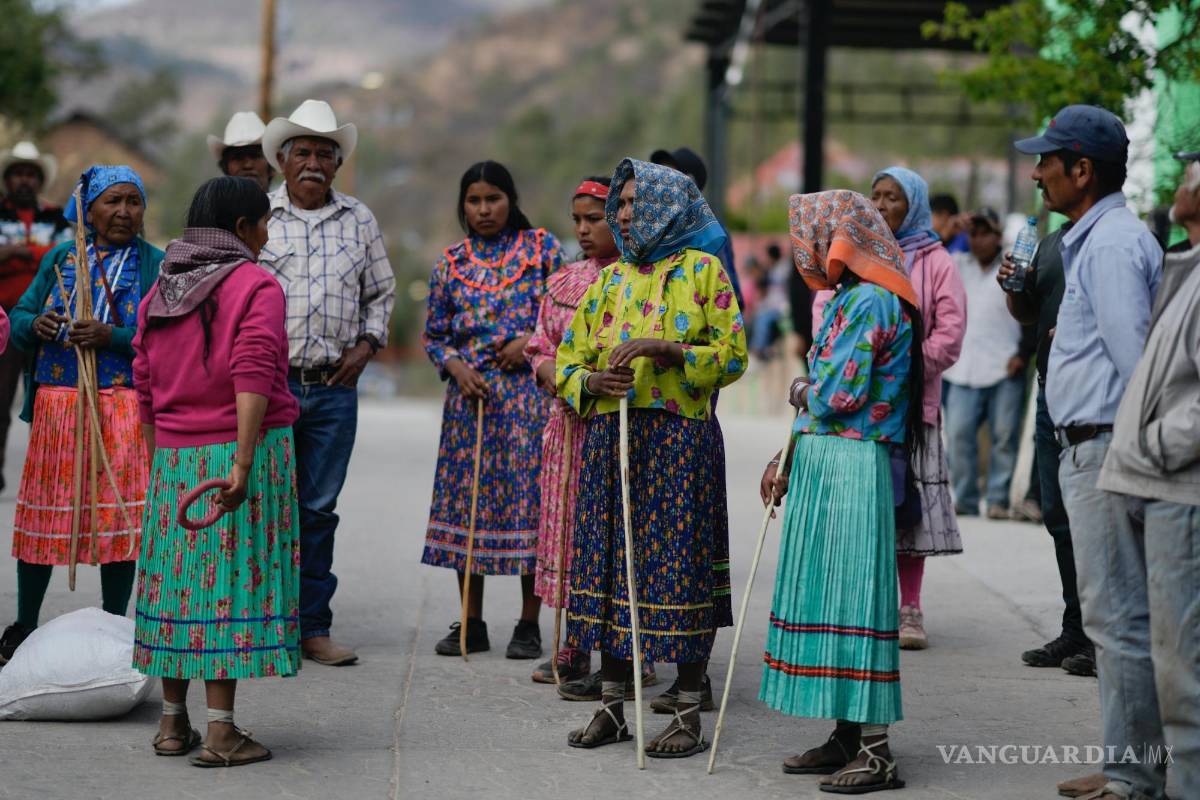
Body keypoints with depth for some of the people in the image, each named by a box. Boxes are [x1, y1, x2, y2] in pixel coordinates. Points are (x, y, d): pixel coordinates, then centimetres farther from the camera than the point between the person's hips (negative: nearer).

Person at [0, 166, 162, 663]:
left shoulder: (157, 267, 2)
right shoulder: (60, 259, 12)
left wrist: (112, 336, -20)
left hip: (125, 406, -3)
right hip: (56, 403, 3)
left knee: (120, 515, -2)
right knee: (43, 511, 7)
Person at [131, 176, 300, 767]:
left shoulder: (157, 293, 12)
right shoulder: (256, 286, -6)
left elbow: (144, 392, 12)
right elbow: (252, 375, -18)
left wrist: (159, 463, 18)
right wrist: (242, 462, -23)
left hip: (173, 456, 6)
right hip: (244, 448, -6)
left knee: (176, 576, 11)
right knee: (234, 578, -4)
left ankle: (172, 722, 18)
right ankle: (220, 731, -4)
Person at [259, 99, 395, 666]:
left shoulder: (360, 221, 12)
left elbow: (381, 292, 20)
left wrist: (366, 344, 5)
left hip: (335, 388, 2)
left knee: (318, 508, 6)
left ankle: (312, 626, 12)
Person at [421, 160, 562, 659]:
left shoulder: (542, 247, 4)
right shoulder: (451, 262, 10)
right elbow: (434, 335, 12)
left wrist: (533, 341, -11)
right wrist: (455, 367, -6)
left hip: (529, 391, -3)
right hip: (470, 393, 3)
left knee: (528, 496, -4)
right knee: (466, 499, 2)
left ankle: (529, 624, 5)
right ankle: (471, 624, 12)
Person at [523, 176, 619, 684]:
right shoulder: (564, 282, 15)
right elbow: (541, 345, 19)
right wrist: (548, 368, -3)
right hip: (570, 426, 6)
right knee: (571, 530, 9)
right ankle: (574, 649, 18)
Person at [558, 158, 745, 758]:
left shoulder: (702, 271, 1)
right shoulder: (610, 280, 15)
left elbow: (733, 354, -6)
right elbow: (566, 364, 14)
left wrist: (664, 349, -18)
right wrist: (592, 381, -8)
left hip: (679, 438, -5)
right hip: (610, 438, 5)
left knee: (679, 567, -5)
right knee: (610, 562, 6)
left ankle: (688, 714, 3)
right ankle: (611, 708, 15)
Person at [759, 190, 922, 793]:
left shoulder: (870, 303, -13)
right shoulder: (846, 301, 17)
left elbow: (838, 393, -19)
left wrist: (801, 392, 2)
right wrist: (787, 460, 12)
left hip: (852, 469, -10)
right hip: (822, 462, 10)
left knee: (852, 595, -8)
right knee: (827, 593, 12)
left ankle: (876, 750, -5)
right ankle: (847, 736, 19)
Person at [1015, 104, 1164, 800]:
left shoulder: (1112, 243, -15)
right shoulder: (1094, 238, 18)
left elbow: (1138, 358, -21)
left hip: (1107, 449, -11)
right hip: (1090, 449, 11)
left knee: (1119, 618, -7)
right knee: (1113, 615, 15)